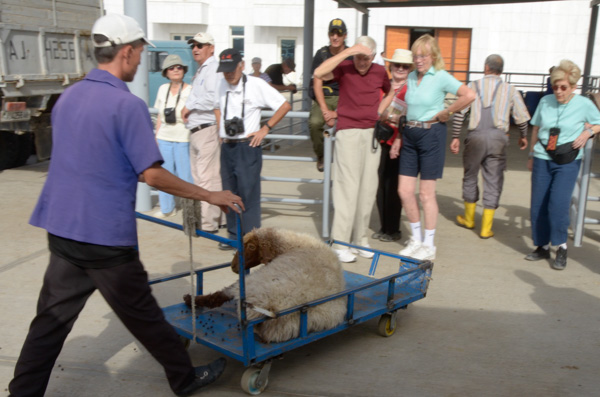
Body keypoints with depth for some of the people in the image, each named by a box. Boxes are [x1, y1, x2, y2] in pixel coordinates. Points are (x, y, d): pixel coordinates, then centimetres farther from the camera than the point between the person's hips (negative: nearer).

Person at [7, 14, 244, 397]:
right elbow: (153, 174, -17)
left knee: (51, 321, 13)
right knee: (143, 315, 9)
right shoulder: (128, 105, -16)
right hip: (106, 237, -7)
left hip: (62, 229, 7)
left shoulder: (67, 97, 9)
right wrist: (210, 196, -8)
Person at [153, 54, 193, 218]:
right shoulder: (163, 89, 9)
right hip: (164, 138, 4)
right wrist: (156, 137, 14)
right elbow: (160, 116, 15)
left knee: (185, 174, -2)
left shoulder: (190, 90, -4)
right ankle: (167, 208, 22)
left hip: (183, 139, -4)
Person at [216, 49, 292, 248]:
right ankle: (234, 236, 21)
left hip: (248, 147, -5)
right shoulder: (221, 86, 8)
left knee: (249, 193, -5)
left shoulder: (256, 84, -7)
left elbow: (285, 106, -4)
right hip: (227, 147, 6)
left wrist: (265, 129, -6)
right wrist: (220, 130, 13)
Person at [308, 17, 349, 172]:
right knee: (314, 122, -29)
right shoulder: (322, 54, 1)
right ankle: (321, 156, -1)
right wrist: (325, 110, -13)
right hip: (323, 97, 1)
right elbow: (317, 84, -1)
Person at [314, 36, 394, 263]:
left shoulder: (380, 72, 10)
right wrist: (347, 52, -22)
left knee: (368, 189, 7)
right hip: (348, 132, -5)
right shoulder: (345, 68, -2)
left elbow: (390, 92, 30)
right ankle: (340, 243, -3)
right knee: (348, 187, -8)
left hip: (372, 133, 5)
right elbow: (319, 73, -22)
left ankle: (359, 239, 17)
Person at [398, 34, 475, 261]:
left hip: (431, 134, -6)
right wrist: (401, 135, 10)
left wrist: (446, 113, -11)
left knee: (426, 193, 0)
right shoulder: (411, 77, 10)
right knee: (404, 190, 4)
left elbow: (469, 95, -20)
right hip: (410, 134, 6)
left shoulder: (441, 77, -9)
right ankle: (416, 239, 21)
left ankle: (429, 246, 14)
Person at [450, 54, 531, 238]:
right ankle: (486, 228, 7)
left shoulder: (473, 86, 6)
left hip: (476, 136, 0)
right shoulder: (509, 90, 8)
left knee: (470, 176, 17)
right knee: (493, 181, 5)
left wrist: (455, 137, 4)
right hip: (498, 137, 0)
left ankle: (469, 218, 30)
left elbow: (459, 112, -2)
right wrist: (523, 136, 25)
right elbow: (522, 117, 8)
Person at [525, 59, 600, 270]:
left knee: (558, 204, -15)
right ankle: (542, 247, 17)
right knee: (538, 205, 3)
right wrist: (531, 156, 16)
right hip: (542, 160, 3)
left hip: (568, 163, -3)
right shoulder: (545, 101, 4)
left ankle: (561, 246, 3)